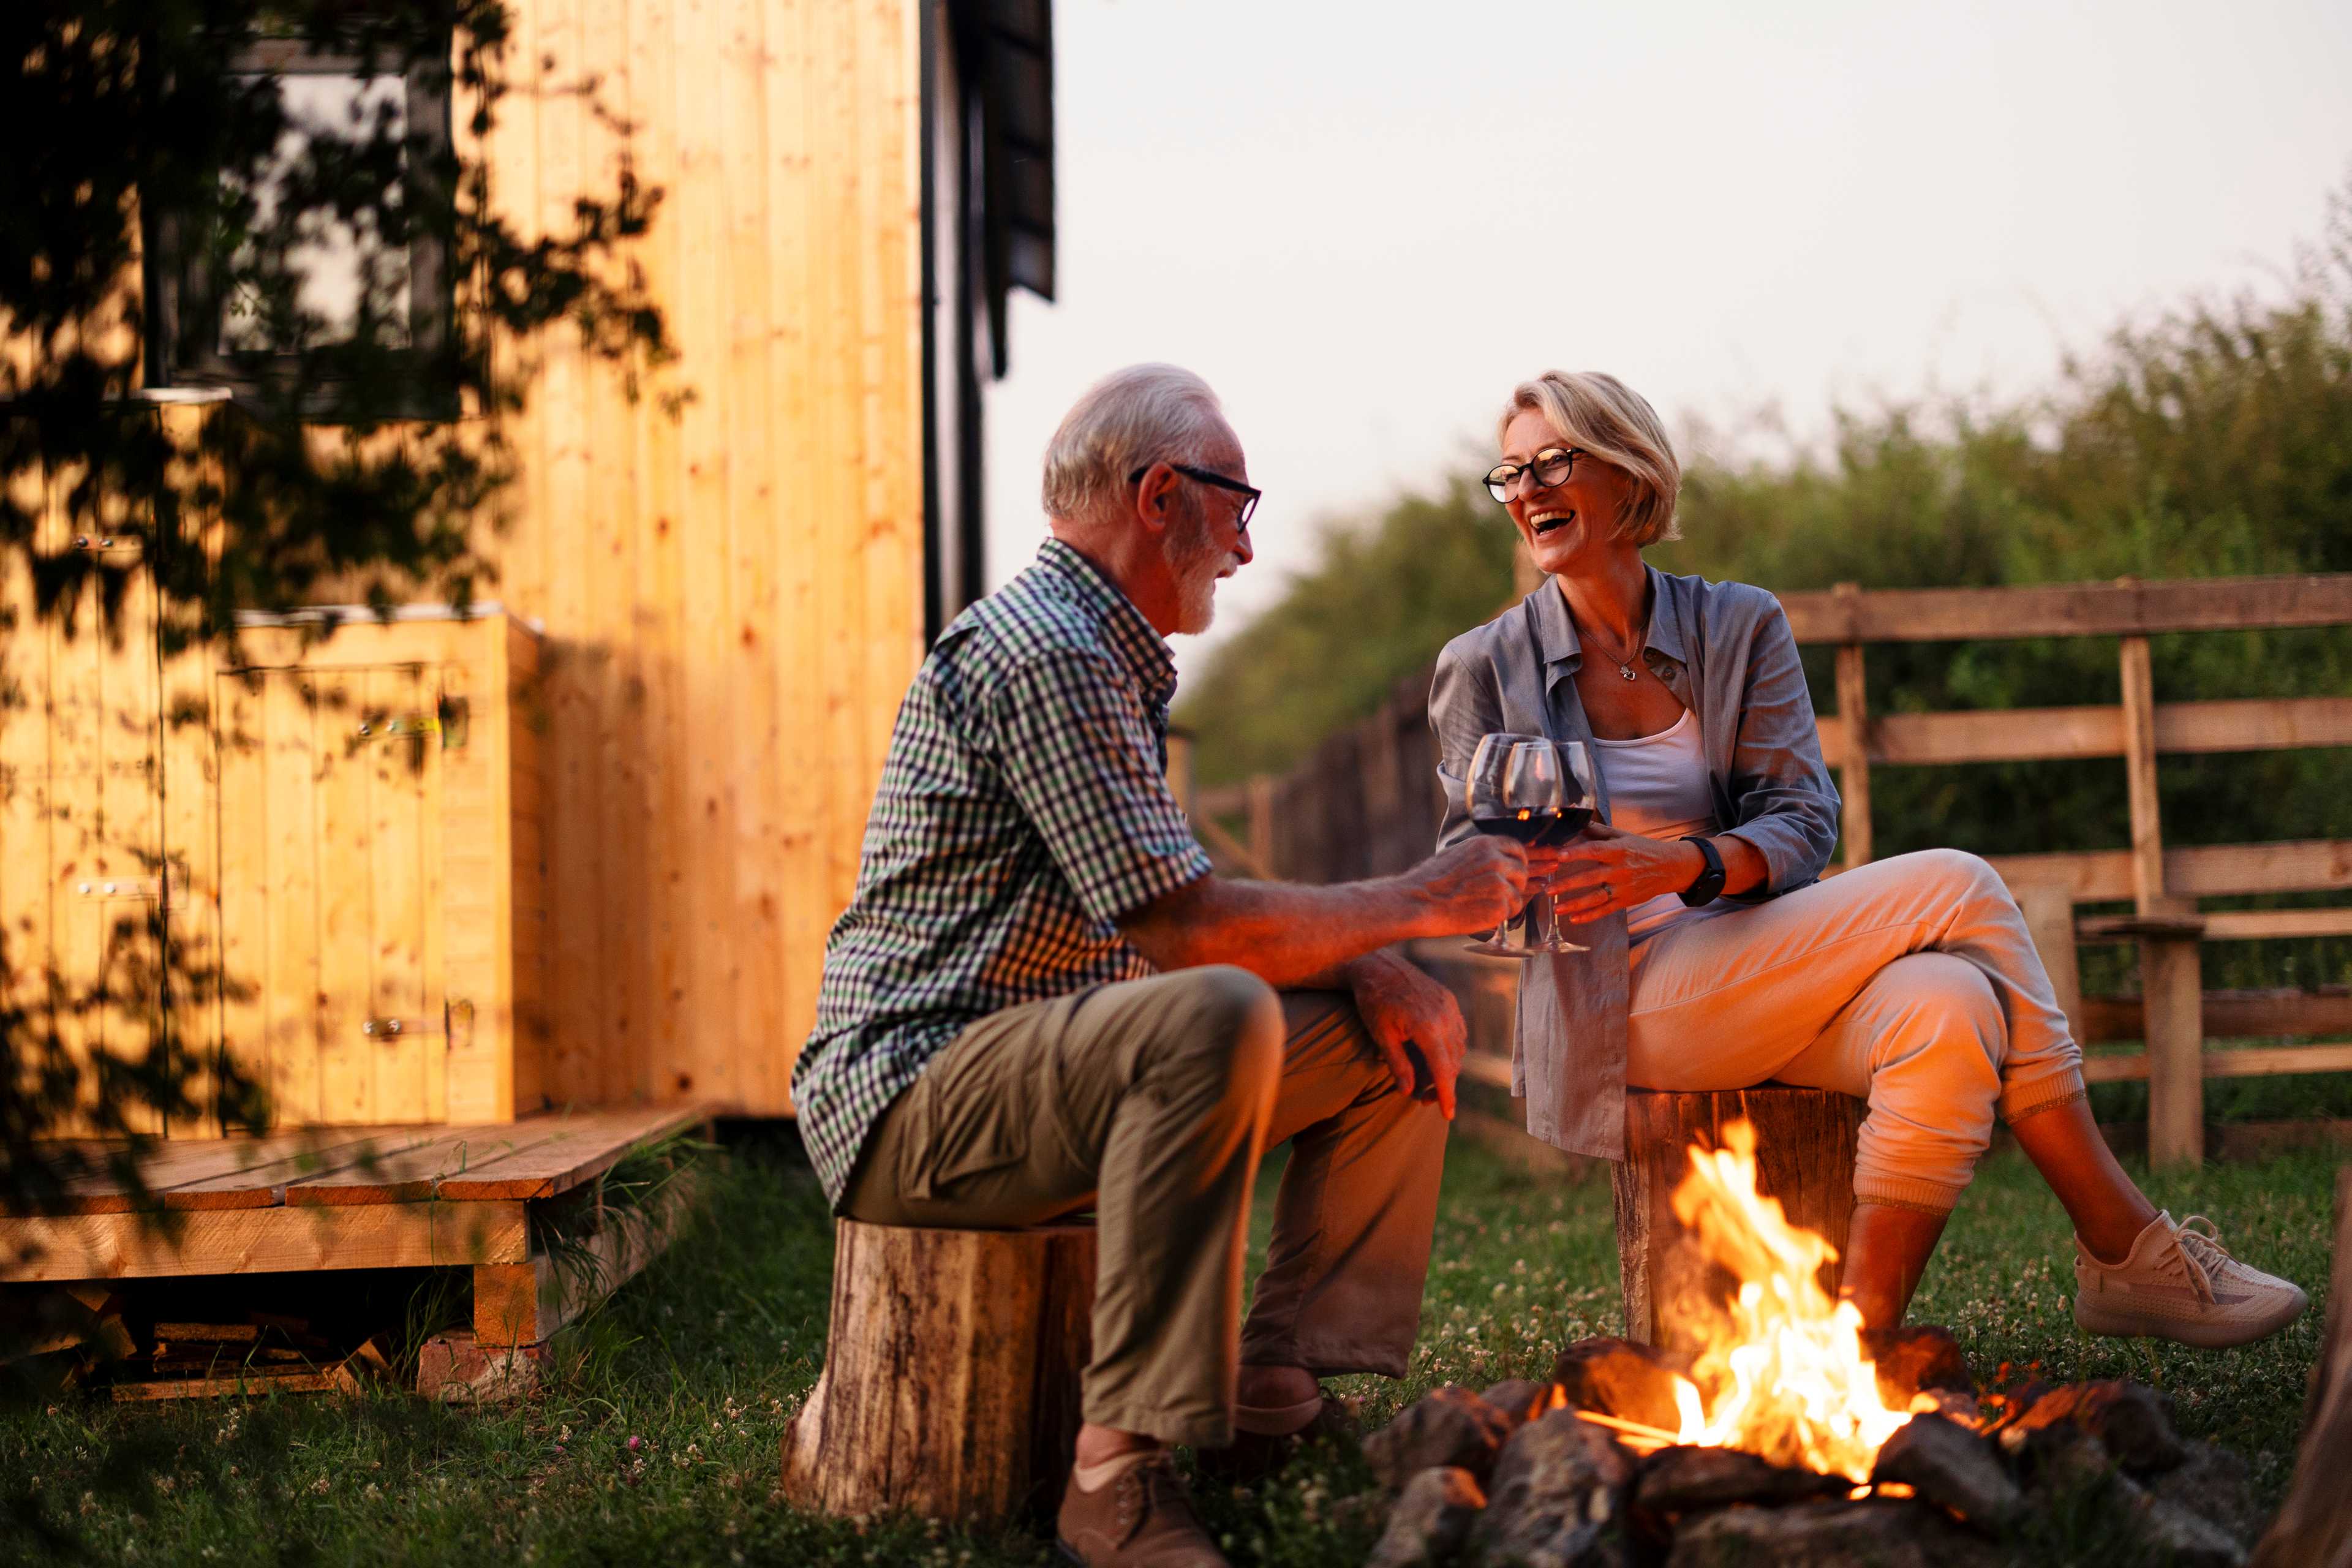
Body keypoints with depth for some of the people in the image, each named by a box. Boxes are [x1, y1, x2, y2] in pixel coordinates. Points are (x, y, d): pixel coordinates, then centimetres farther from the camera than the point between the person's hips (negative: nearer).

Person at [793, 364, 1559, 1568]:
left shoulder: (1111, 657, 19)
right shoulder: (1044, 651, -17)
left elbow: (1188, 916, 16)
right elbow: (1184, 927, -22)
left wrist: (1363, 966, -1)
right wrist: (1416, 903, -11)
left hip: (1045, 1076, 11)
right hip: (915, 1091, -10)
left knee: (1411, 1024, 8)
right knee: (1213, 1017, -37)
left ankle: (1275, 1388, 2)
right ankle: (1120, 1470, -35)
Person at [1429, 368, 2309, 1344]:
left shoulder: (1739, 626, 11)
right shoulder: (1485, 668, 6)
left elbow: (1802, 824, 1)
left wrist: (1688, 864, -21)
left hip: (1756, 972, 4)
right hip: (1625, 1000, -4)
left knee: (1945, 1007, -31)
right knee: (1957, 887, -22)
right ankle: (2127, 1248, -16)